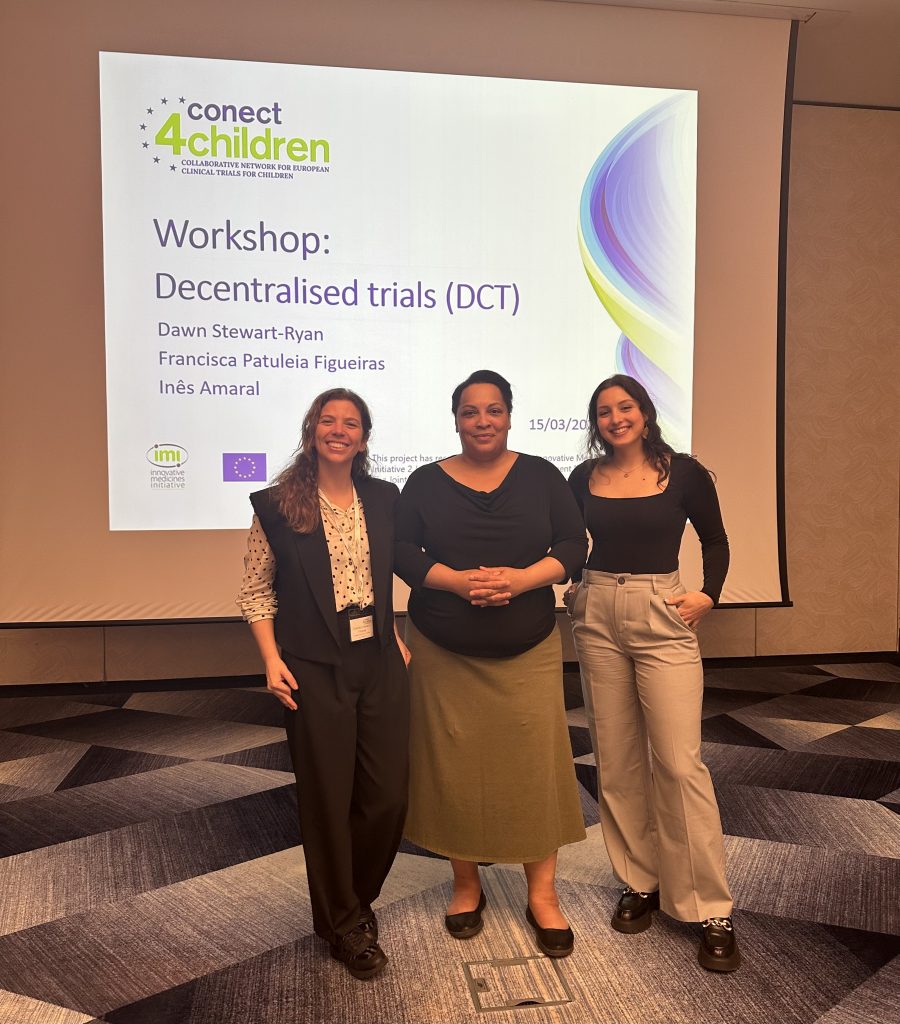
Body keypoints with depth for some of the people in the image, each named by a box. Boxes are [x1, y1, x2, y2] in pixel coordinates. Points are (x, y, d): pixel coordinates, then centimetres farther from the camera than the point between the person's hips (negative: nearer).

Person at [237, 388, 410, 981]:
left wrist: (399, 638, 7)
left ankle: (357, 898, 35)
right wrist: (272, 659, -9)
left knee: (389, 794, 7)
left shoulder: (384, 500, 6)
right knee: (329, 797, 7)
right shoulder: (278, 505, -4)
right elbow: (256, 591, 0)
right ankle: (343, 923, 30)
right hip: (315, 669, -3)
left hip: (381, 663, 4)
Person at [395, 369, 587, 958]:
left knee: (535, 765, 2)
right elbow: (401, 551, -1)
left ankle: (543, 894, 19)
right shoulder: (426, 483, 4)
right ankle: (467, 884, 29)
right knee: (456, 769, 7)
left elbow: (574, 546, 1)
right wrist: (457, 580, -18)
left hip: (528, 651, 0)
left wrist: (521, 579, -17)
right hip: (445, 654, 0)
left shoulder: (540, 477, 5)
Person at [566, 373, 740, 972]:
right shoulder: (584, 478, 6)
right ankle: (641, 884, 24)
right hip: (597, 618, 3)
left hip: (663, 619, -3)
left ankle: (712, 911, 8)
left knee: (679, 762, -6)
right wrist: (571, 588, 2)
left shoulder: (683, 472, -1)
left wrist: (708, 595, -5)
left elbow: (715, 541, 8)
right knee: (616, 761, 8)